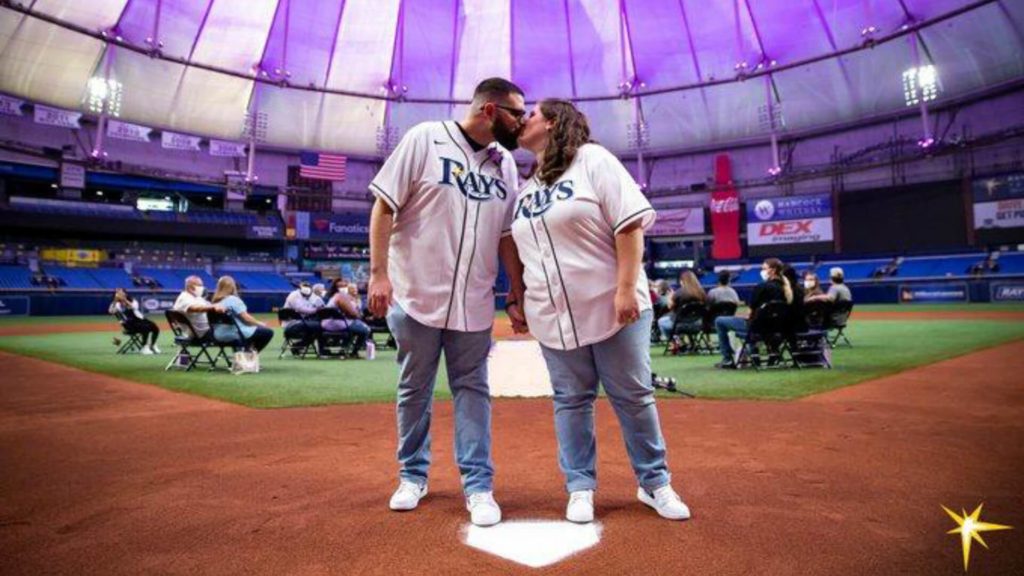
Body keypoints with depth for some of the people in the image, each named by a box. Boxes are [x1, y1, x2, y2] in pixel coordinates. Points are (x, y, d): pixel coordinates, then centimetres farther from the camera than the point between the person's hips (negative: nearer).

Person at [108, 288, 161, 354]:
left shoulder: (133, 301, 5)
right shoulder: (118, 305, 1)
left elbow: (134, 307, -19)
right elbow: (111, 311, -20)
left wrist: (124, 300, -27)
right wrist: (115, 300, -29)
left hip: (141, 319, 4)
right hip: (130, 324, -3)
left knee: (155, 328, -19)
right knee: (145, 328, -32)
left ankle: (152, 346, 3)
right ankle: (144, 348, -19)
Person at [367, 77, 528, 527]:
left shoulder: (505, 164, 7)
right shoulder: (425, 140, -6)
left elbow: (507, 234, 10)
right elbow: (384, 206, -8)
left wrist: (517, 295, 8)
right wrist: (379, 273, -13)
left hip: (474, 303, 4)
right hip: (416, 296, -3)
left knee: (472, 391, 7)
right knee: (414, 390, 10)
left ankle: (478, 486, 16)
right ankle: (413, 475, 29)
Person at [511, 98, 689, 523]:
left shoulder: (592, 160, -3)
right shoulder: (525, 186, 14)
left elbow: (630, 223, -11)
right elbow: (519, 250, 19)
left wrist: (627, 288, -19)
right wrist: (520, 301, 12)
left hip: (612, 307, -4)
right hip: (554, 317, 5)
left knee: (634, 397, 5)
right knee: (571, 402, 9)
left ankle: (655, 483, 21)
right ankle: (580, 488, 22)